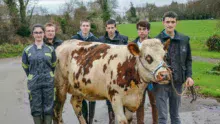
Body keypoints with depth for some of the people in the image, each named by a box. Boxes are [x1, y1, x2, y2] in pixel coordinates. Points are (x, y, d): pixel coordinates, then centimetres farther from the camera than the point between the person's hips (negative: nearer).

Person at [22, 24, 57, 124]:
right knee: (36, 108, 7)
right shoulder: (27, 50, 1)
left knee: (48, 107, 6)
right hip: (34, 83, 0)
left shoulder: (50, 49, 2)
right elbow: (25, 66, 9)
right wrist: (32, 77, 11)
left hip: (48, 82, 0)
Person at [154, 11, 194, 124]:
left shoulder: (184, 39, 6)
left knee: (175, 114, 16)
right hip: (160, 82, -3)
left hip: (177, 82, 3)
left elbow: (188, 59, 13)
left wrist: (189, 75, 1)